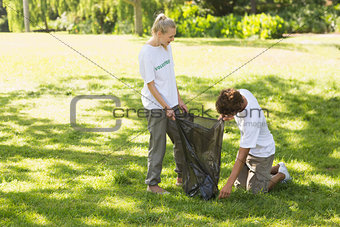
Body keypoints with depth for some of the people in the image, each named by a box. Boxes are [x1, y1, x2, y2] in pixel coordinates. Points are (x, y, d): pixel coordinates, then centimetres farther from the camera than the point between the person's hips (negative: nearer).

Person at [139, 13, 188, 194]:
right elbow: (150, 85, -16)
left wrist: (179, 101, 12)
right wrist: (166, 107, -15)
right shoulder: (146, 53, -17)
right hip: (155, 107, -8)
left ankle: (182, 177, 30)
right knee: (157, 147, 0)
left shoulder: (166, 47, 6)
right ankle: (152, 184, 14)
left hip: (171, 105, 8)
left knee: (181, 140, 14)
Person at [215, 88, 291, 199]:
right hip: (247, 147, 8)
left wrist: (228, 184, -34)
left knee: (255, 190, 2)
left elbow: (242, 157, -35)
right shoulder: (241, 93, -19)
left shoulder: (251, 120, -40)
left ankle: (281, 174, 23)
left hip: (262, 152, -8)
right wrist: (229, 117, -11)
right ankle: (274, 169, 30)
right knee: (239, 184, 15)